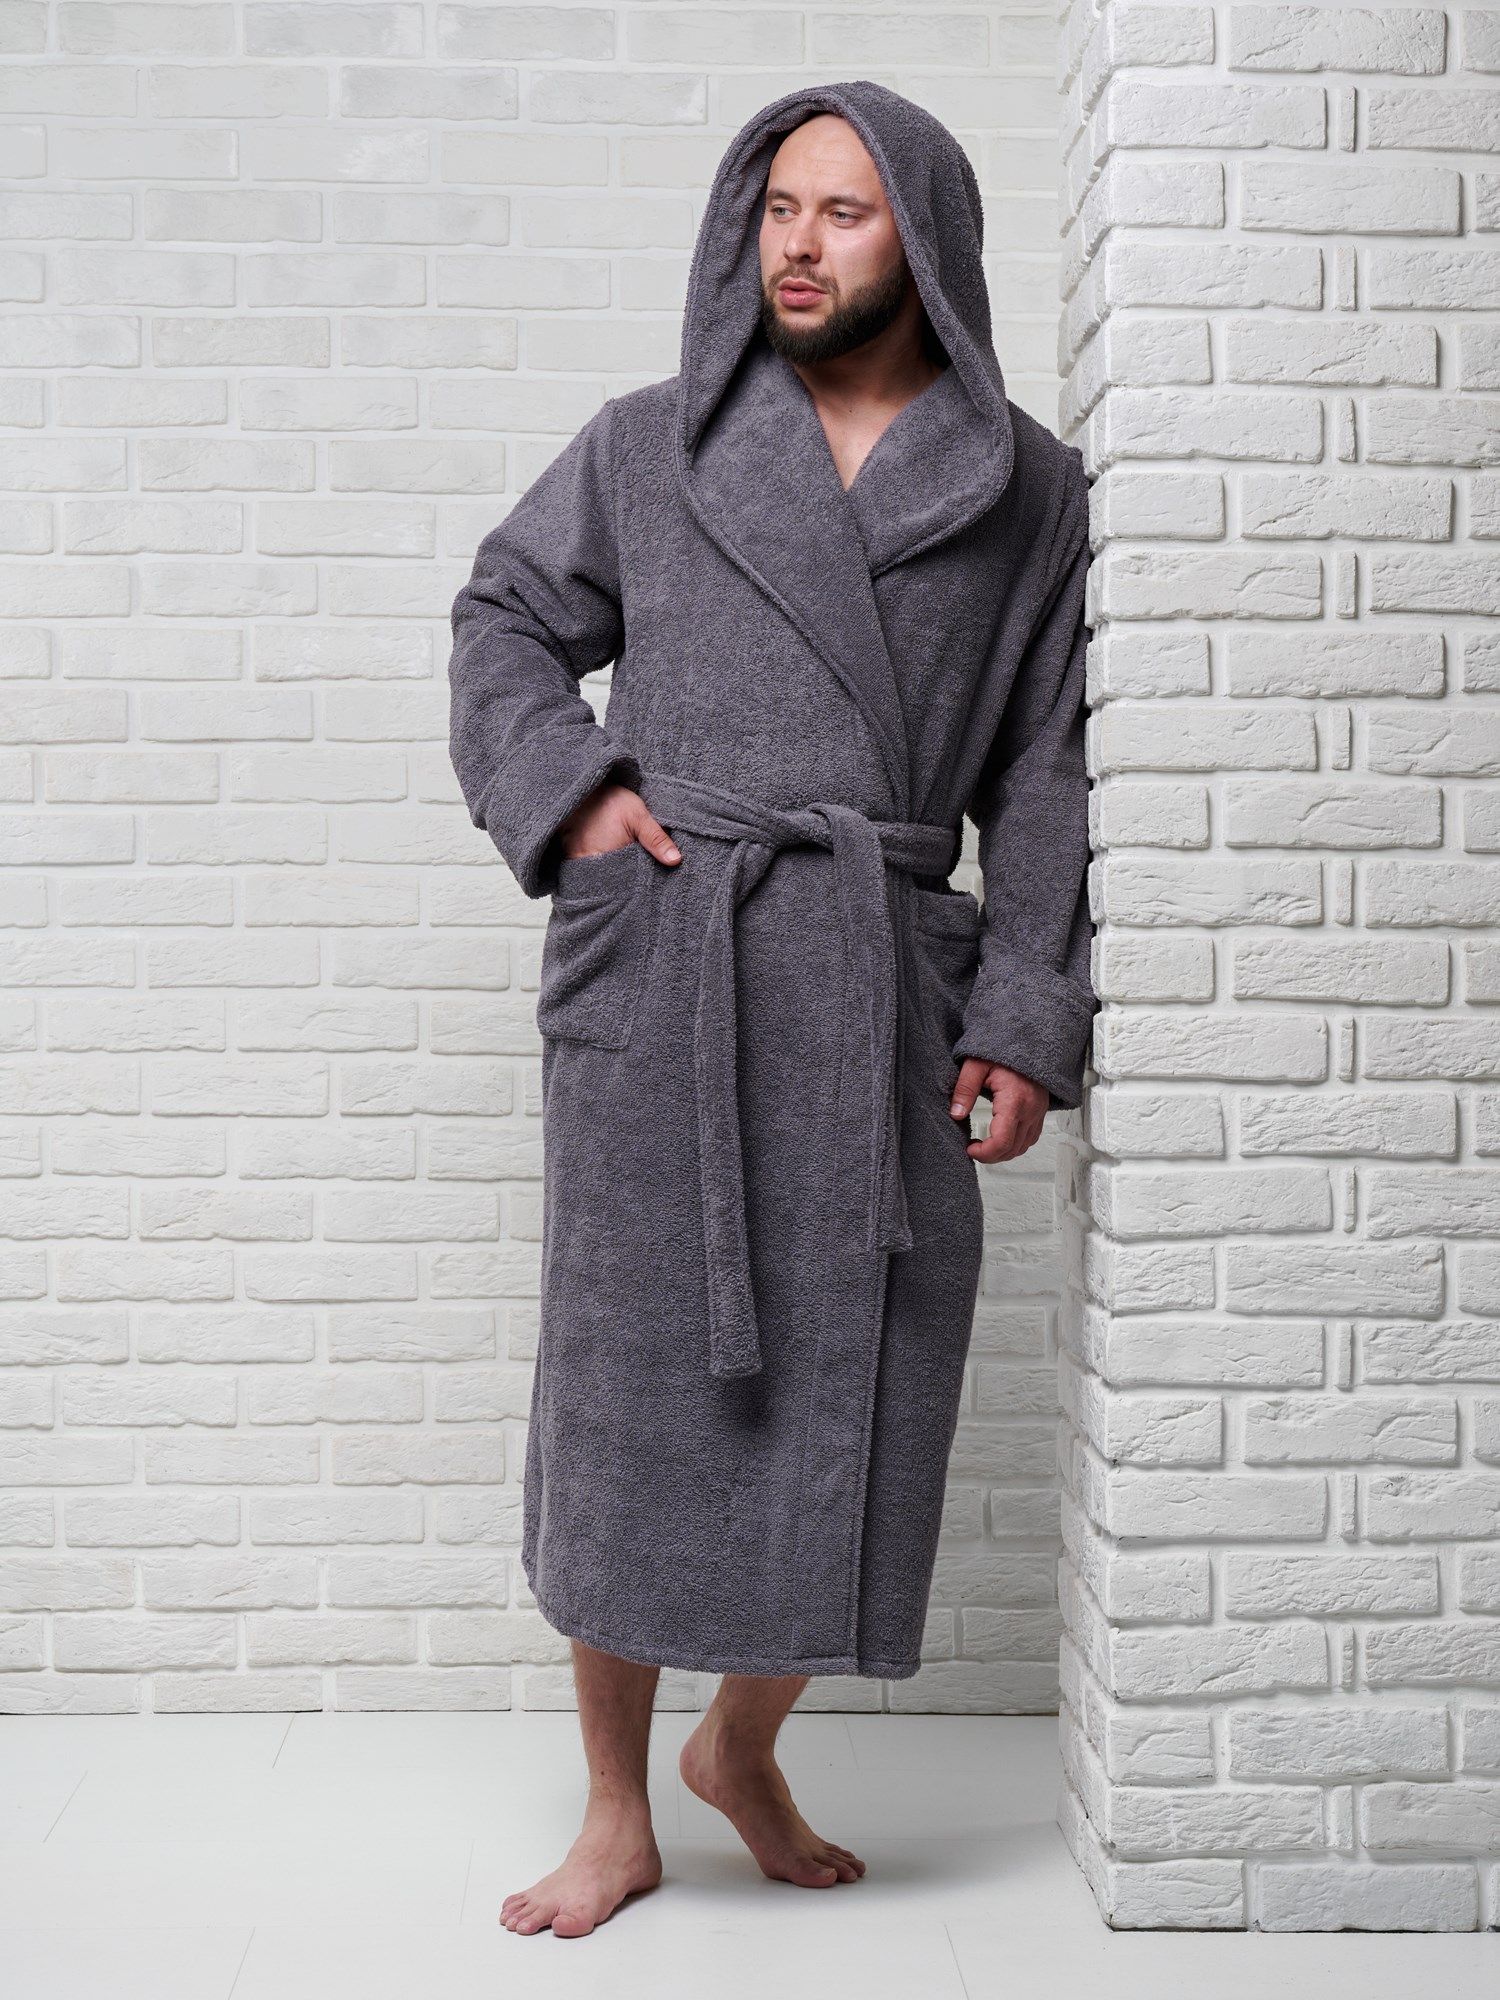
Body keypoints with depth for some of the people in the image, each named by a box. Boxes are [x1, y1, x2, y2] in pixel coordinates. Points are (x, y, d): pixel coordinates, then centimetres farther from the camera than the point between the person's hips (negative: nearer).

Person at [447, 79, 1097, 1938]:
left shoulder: (1026, 489, 9)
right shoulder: (646, 446, 9)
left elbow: (1044, 772, 8)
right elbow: (505, 618, 19)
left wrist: (1029, 1020, 0)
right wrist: (565, 791, 0)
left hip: (884, 982, 1)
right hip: (656, 970, 0)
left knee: (851, 1398, 3)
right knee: (631, 1380, 1)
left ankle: (744, 1744, 29)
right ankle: (616, 1813, 17)